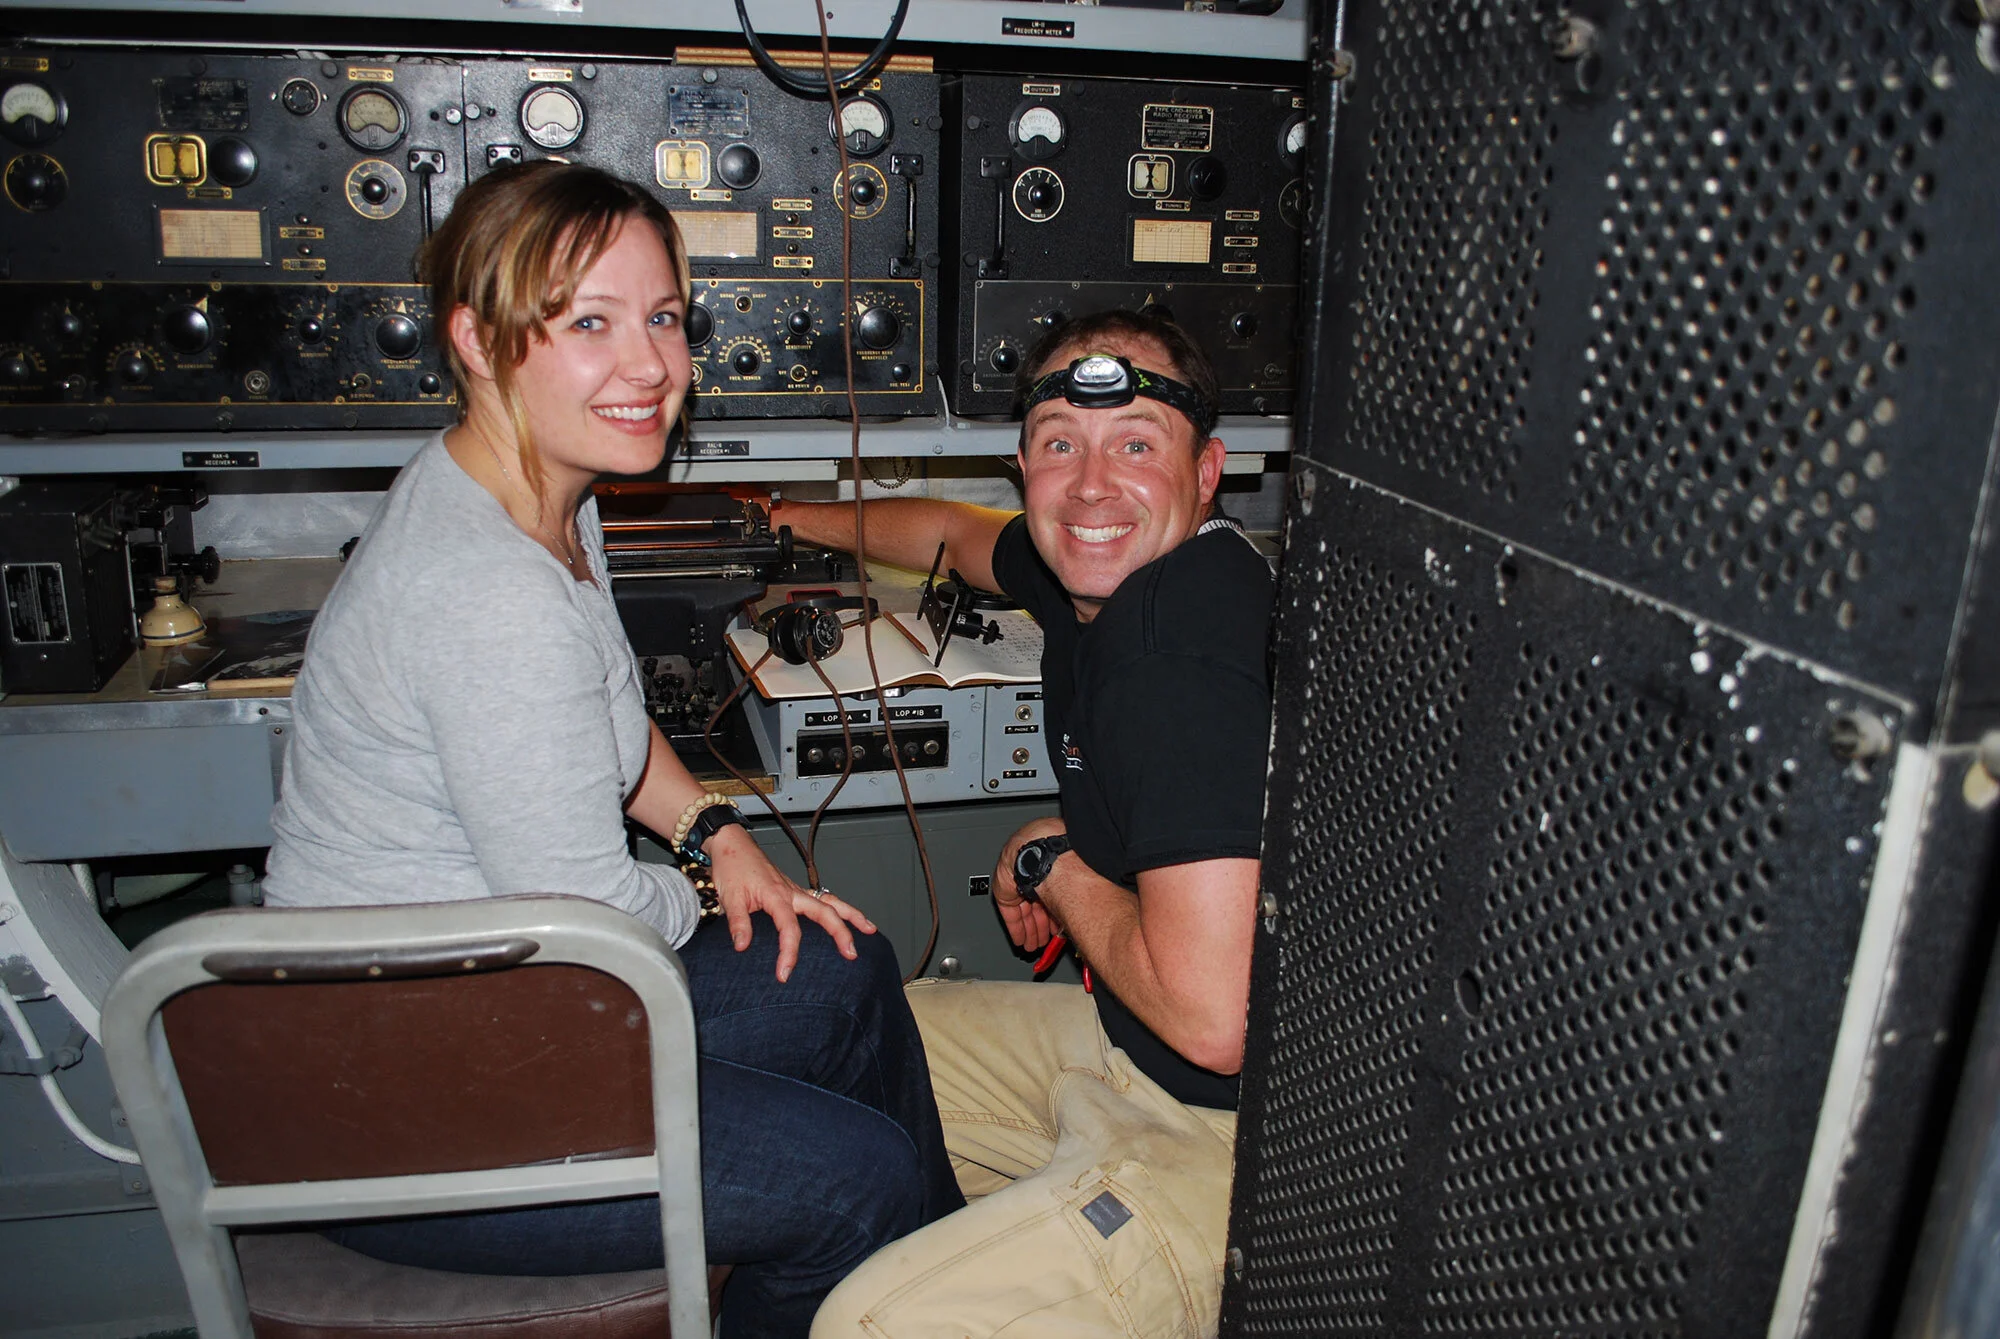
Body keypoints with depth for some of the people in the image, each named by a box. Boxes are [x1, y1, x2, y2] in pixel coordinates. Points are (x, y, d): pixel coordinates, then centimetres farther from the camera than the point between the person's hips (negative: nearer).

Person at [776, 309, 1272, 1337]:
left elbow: (1211, 1017, -32)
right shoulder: (1108, 570, 1)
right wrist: (799, 518, 40)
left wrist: (1052, 864, -15)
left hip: (1232, 1138, -10)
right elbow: (957, 534, 25)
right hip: (1124, 1046, 10)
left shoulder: (1189, 652, -29)